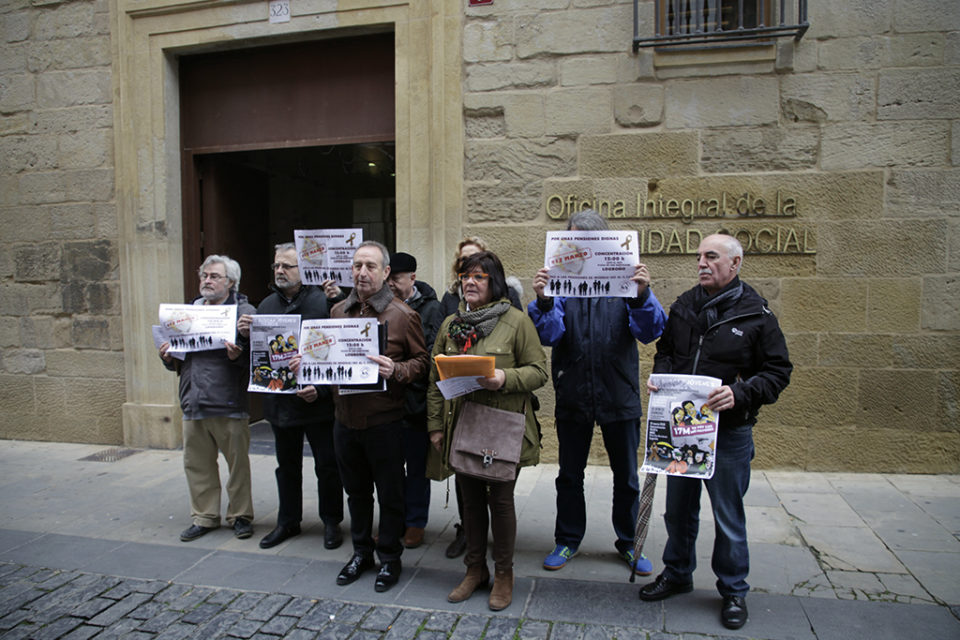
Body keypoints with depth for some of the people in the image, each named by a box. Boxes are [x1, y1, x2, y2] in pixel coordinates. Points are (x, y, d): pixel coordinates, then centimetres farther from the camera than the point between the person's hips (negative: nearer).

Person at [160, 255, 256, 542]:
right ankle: (204, 517, 29)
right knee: (197, 464, 14)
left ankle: (240, 516, 21)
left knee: (238, 464, 6)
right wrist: (168, 357, 1)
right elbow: (179, 360, 22)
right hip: (193, 404, 6)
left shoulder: (244, 311, -4)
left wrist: (238, 356, -31)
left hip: (229, 405, -6)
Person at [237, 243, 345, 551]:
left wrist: (321, 389, -23)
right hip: (279, 401, 6)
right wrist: (246, 335, -5)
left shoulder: (322, 302, -11)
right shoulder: (266, 304, 9)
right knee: (287, 466, 19)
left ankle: (331, 522, 25)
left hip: (317, 402, -5)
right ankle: (287, 521, 35)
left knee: (327, 467, 7)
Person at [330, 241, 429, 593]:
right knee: (356, 491, 19)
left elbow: (421, 361, -6)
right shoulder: (338, 311, 8)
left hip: (384, 421, -5)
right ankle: (362, 552, 37)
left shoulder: (402, 315, -8)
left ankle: (389, 557, 27)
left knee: (389, 494, 9)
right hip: (346, 418, 5)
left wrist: (396, 371, -24)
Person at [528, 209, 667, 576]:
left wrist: (642, 296, -32)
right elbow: (549, 336, -13)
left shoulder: (624, 279, -4)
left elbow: (649, 332, -13)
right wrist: (543, 302, -32)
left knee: (626, 477, 14)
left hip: (619, 397, 0)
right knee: (569, 476, 15)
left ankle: (628, 543, 35)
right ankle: (568, 540, 35)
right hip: (572, 398, 1)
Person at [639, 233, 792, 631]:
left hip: (729, 432, -4)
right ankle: (677, 574, 39)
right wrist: (660, 376, -4)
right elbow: (665, 351, 16)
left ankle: (733, 591, 31)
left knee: (728, 517, 10)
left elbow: (778, 372, -7)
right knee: (679, 510, 18)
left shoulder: (756, 314, -8)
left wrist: (740, 394, -22)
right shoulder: (683, 306, 5)